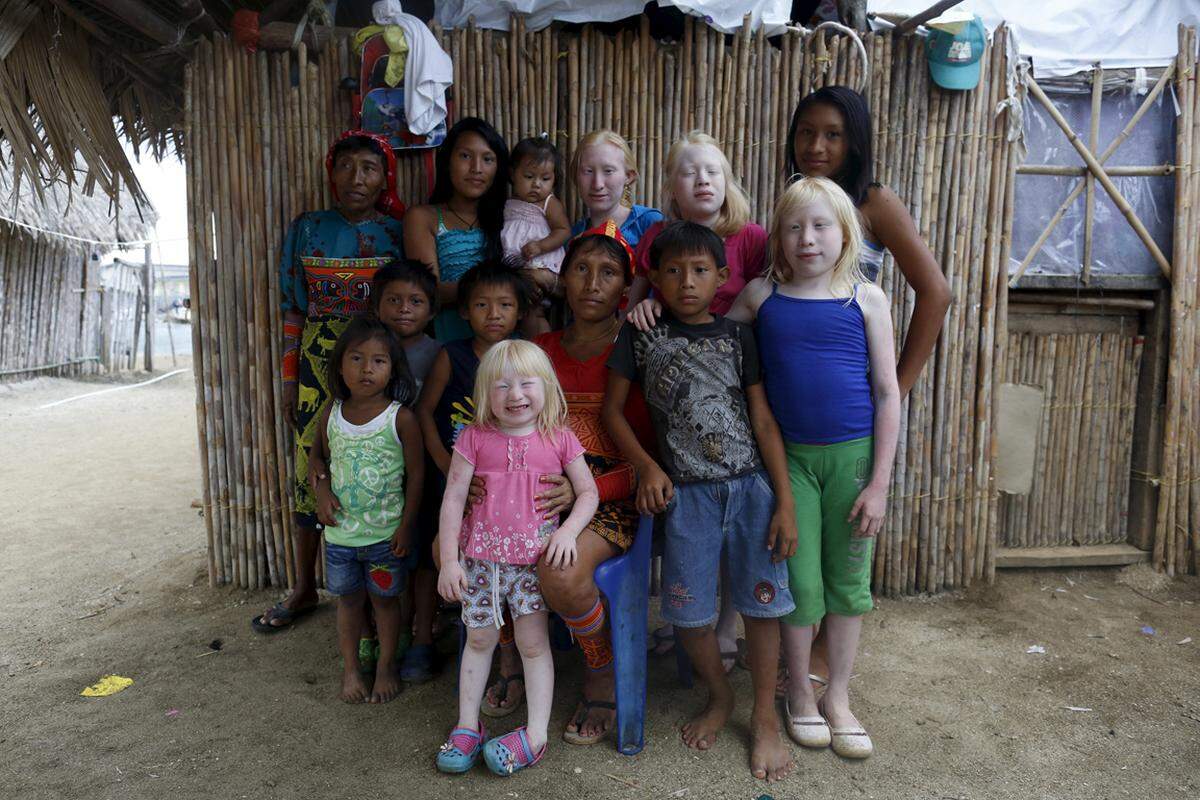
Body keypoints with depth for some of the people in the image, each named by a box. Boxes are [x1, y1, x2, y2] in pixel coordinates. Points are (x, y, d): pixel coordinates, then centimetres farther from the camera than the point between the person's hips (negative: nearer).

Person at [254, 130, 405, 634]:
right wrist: (289, 378, 5)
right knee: (308, 472, 5)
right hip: (318, 366, 2)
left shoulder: (398, 233, 3)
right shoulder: (306, 230, 8)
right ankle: (303, 590, 22)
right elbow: (292, 308, 9)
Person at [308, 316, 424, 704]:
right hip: (340, 530, 3)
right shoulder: (332, 414, -3)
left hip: (386, 532, -3)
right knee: (348, 599, 17)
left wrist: (406, 525, -9)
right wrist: (322, 490, -5)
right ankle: (350, 668, 34)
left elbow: (416, 474, -9)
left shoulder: (400, 418, -14)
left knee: (385, 599, 13)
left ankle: (386, 665, 32)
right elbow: (319, 456, 13)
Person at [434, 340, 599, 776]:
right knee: (479, 639, 13)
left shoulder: (559, 439, -2)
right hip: (480, 557, 1)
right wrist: (449, 560, -7)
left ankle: (536, 734, 14)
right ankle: (467, 726, 28)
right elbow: (453, 498, -3)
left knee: (533, 642, 2)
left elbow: (588, 491, 2)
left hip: (534, 558, -1)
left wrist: (568, 531, -16)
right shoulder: (475, 438, -4)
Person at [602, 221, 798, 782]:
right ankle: (719, 697, 34)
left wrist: (785, 503, -2)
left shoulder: (735, 336, 4)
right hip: (686, 492, 0)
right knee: (687, 611, 5)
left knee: (761, 603, 4)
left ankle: (764, 717, 25)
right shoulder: (641, 335, 3)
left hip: (751, 486, 0)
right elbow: (613, 409, 8)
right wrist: (646, 466, -6)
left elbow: (763, 420, 2)